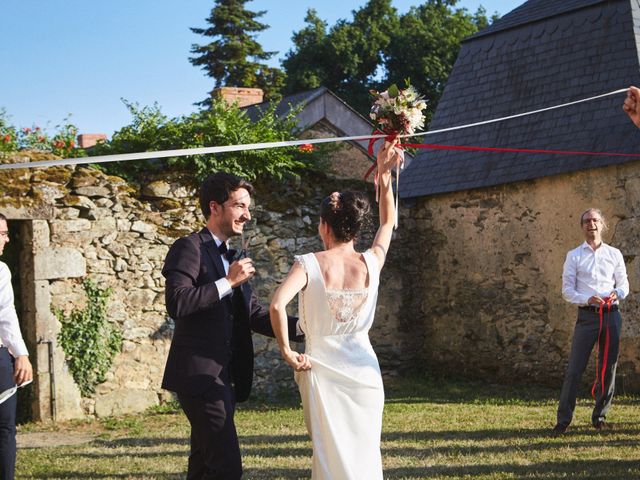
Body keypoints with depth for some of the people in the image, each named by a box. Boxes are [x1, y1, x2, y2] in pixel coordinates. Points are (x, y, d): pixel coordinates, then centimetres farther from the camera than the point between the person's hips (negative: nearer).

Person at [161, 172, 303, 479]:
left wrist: (300, 326, 2)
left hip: (221, 378, 9)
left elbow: (253, 314, 17)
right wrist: (227, 282, -20)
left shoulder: (231, 257, 20)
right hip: (200, 376, -9)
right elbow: (176, 303, -22)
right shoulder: (189, 248, -7)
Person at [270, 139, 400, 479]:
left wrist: (286, 351, -14)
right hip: (363, 372, 2)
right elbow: (388, 222, 18)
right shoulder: (371, 263, -2)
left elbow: (277, 305, -26)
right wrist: (384, 173, 20)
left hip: (322, 372, -2)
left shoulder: (309, 264, -10)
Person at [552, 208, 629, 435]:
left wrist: (617, 293, -9)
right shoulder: (574, 256, 6)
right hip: (587, 315, -2)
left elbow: (624, 283, 14)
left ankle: (599, 416, 16)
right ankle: (563, 419, -6)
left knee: (608, 367, 5)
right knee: (575, 368, -8)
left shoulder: (614, 254, 12)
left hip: (611, 314, 3)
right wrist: (587, 300, -16)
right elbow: (567, 289, 2)